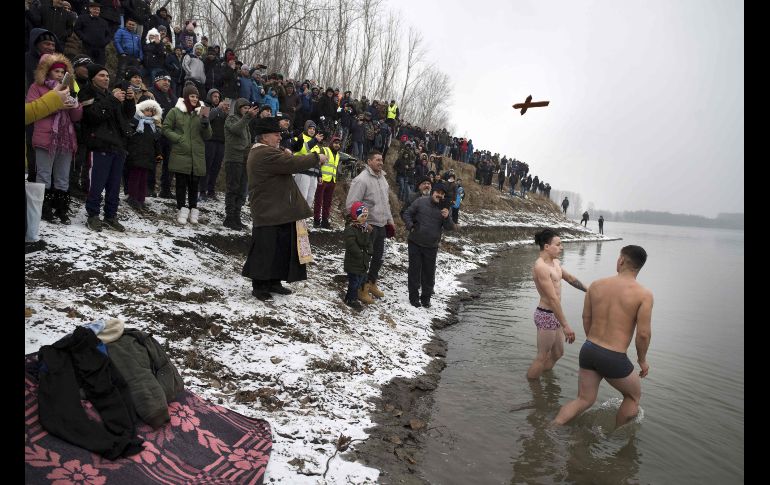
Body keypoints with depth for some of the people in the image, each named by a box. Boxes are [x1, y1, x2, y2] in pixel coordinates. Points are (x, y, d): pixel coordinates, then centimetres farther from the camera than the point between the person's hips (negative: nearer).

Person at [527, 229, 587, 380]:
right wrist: (565, 326, -26)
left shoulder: (555, 262, 7)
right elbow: (553, 299, -26)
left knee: (557, 353, 21)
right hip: (546, 316, -10)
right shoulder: (541, 267, -23)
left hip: (554, 315, 10)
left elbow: (570, 278, 24)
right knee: (542, 357, 2)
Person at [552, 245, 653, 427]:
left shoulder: (596, 285, 1)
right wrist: (642, 360, 5)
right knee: (634, 396, 26)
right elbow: (643, 334, -13)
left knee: (584, 400, 20)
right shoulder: (644, 294, -12)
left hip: (588, 350, 5)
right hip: (614, 359, -4)